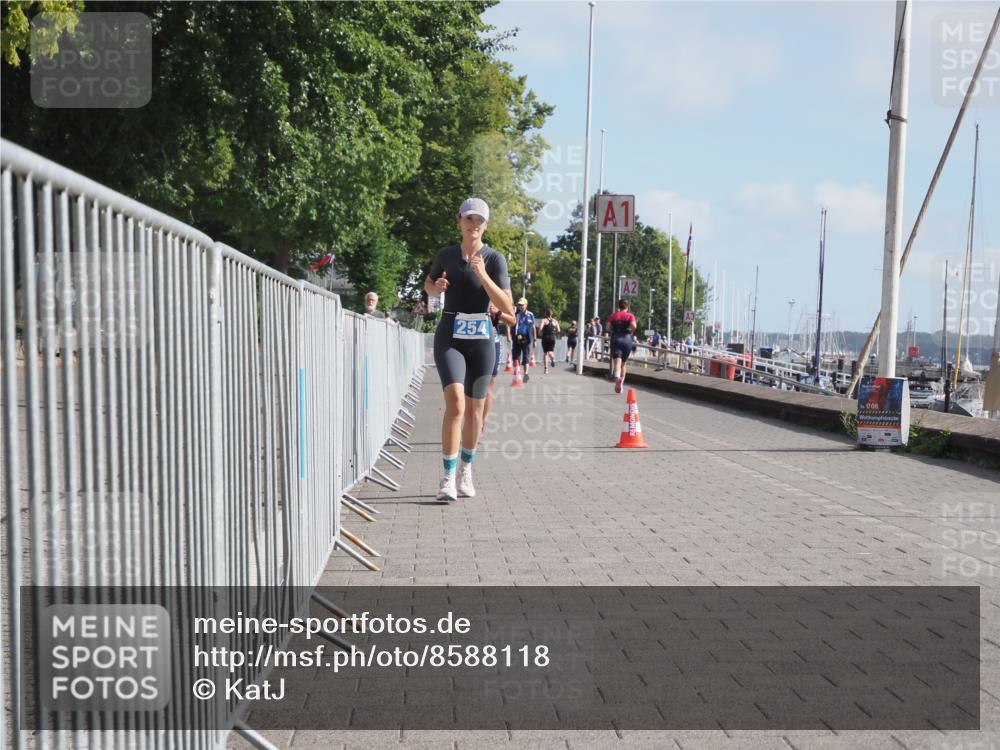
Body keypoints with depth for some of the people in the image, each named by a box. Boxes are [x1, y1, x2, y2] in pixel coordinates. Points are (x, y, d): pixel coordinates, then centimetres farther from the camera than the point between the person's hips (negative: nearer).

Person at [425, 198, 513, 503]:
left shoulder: (495, 259, -4)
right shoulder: (446, 254, 3)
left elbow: (507, 308, -12)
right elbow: (428, 286, 22)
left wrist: (483, 276, -23)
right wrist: (436, 286, -2)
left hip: (481, 339, 1)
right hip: (450, 337, 0)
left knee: (474, 409, 11)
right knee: (455, 403, -19)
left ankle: (466, 471, 33)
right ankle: (448, 479, -15)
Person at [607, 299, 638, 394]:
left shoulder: (612, 315, 7)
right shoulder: (630, 316, 2)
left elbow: (608, 328, -1)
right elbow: (634, 326, -16)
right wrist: (630, 331, 3)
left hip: (615, 339, 0)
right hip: (627, 339, 0)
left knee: (617, 363, -11)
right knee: (623, 364, 15)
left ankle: (617, 377, -41)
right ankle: (621, 384, 16)